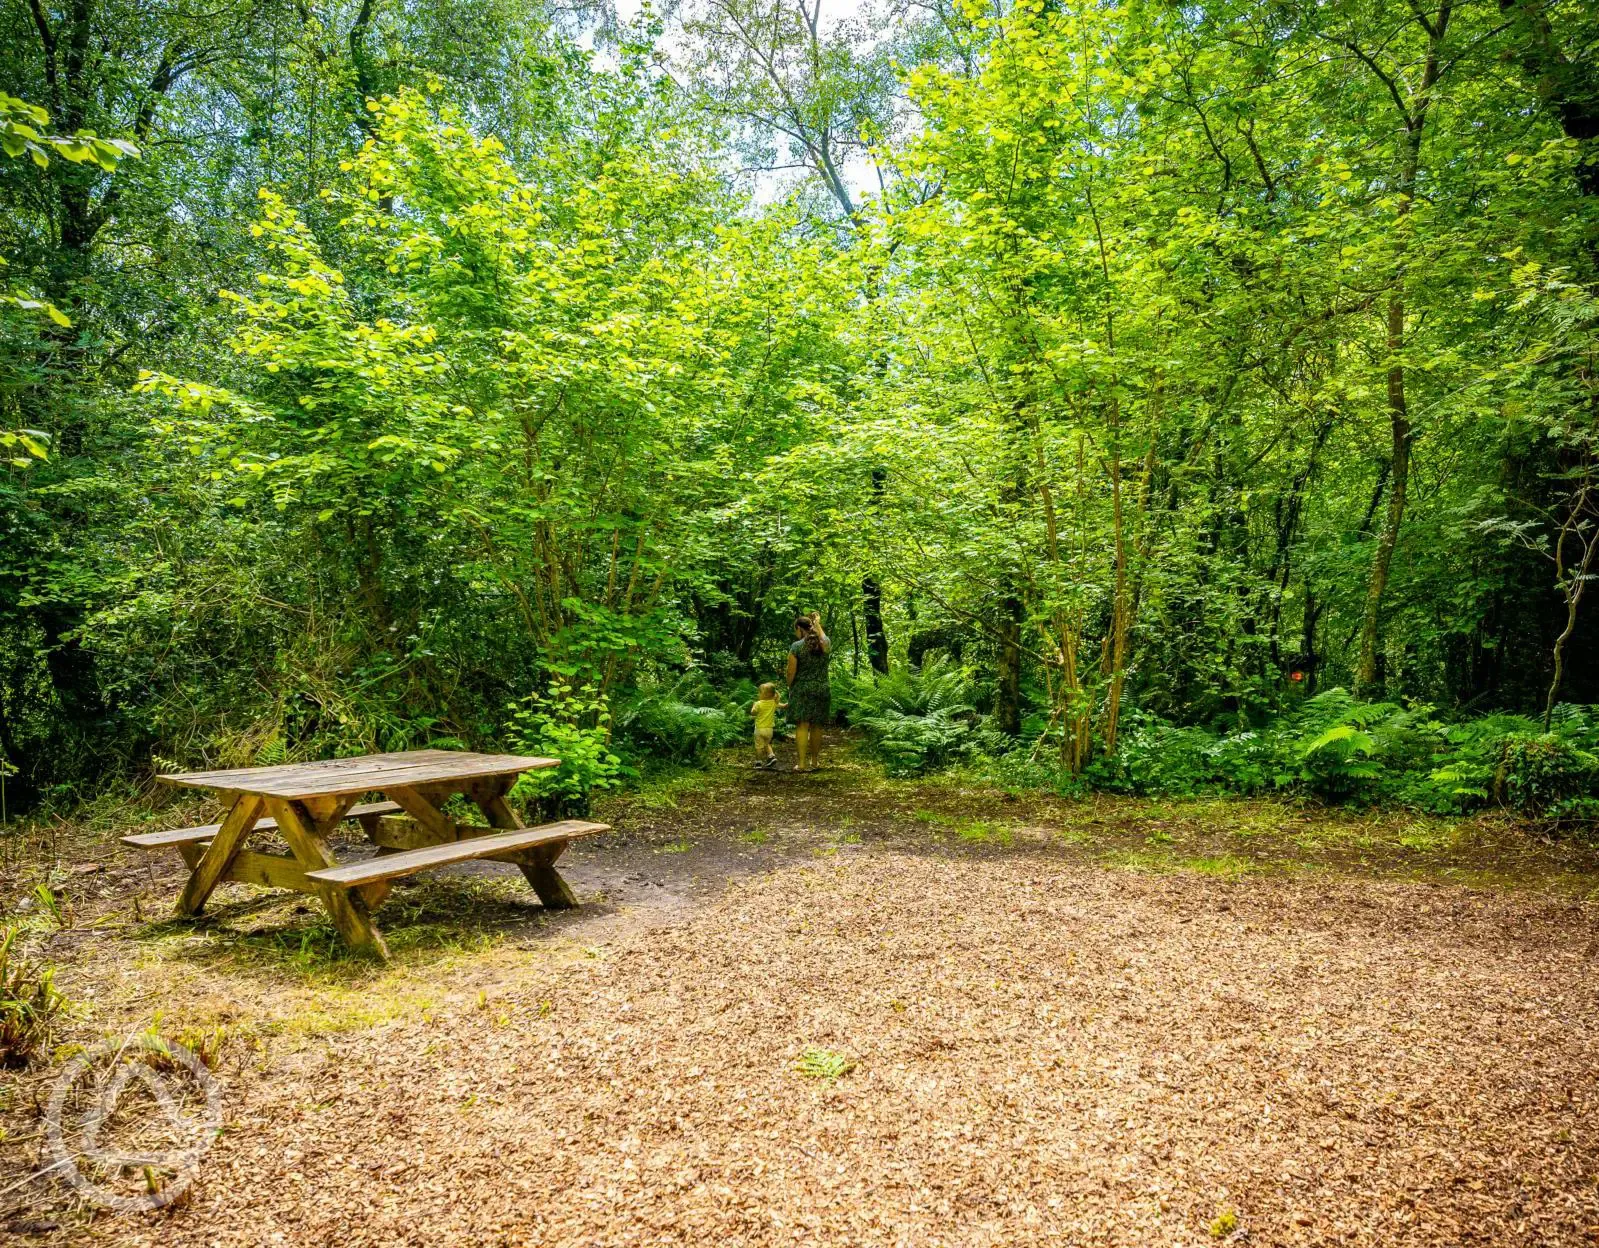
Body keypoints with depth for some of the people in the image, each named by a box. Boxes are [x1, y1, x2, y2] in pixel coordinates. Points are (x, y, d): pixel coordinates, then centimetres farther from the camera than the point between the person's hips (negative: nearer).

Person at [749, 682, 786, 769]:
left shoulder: (759, 704, -15)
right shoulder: (774, 703, -3)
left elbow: (753, 713, -4)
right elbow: (783, 706, 10)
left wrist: (754, 705, 11)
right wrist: (787, 704, 28)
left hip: (760, 728, -5)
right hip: (769, 729, 5)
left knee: (759, 746, 4)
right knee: (767, 744, 24)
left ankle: (758, 762, 8)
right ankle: (771, 756, 8)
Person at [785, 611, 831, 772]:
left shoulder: (796, 646, -9)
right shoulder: (826, 644, 3)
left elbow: (791, 672, -7)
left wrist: (790, 687, 9)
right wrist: (817, 623, 38)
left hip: (802, 690, -3)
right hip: (822, 689, 3)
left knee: (803, 725, -3)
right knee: (816, 726, 8)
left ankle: (802, 763, -8)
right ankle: (813, 762, 15)